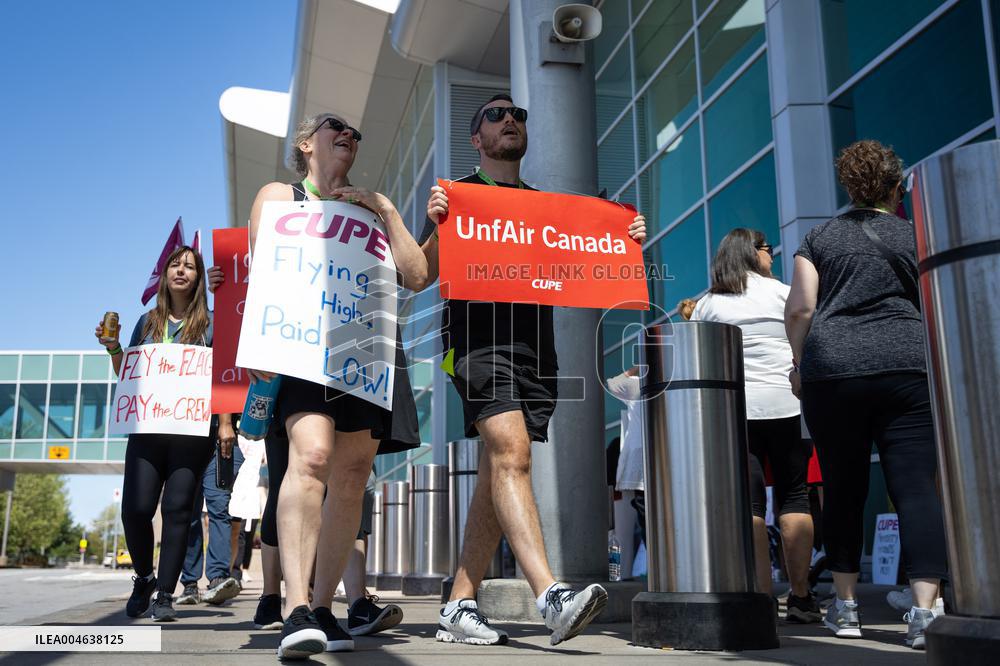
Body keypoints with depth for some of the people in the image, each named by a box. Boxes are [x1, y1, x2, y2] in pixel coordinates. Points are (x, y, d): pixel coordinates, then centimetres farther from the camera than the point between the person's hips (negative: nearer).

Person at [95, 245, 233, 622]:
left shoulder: (208, 323, 7)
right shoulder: (148, 322, 16)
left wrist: (225, 422, -7)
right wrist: (113, 349, 2)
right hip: (147, 427, 3)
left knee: (177, 508, -5)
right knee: (135, 508, -7)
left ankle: (165, 594, 3)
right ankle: (143, 579, 18)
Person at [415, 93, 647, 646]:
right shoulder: (457, 195, 10)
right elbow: (420, 278, 2)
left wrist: (628, 244, 7)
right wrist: (437, 227, -16)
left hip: (536, 346, 5)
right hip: (478, 337, -5)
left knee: (500, 473, 1)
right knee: (511, 454, -23)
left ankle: (459, 607, 8)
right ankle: (551, 598, -32)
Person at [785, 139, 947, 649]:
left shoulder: (819, 237, 13)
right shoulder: (914, 235, 12)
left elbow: (799, 308, 3)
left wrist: (799, 361, 15)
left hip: (831, 369, 1)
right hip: (908, 366, -1)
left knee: (843, 488, 9)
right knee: (917, 487, -4)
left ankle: (845, 607, 14)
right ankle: (923, 611, -14)